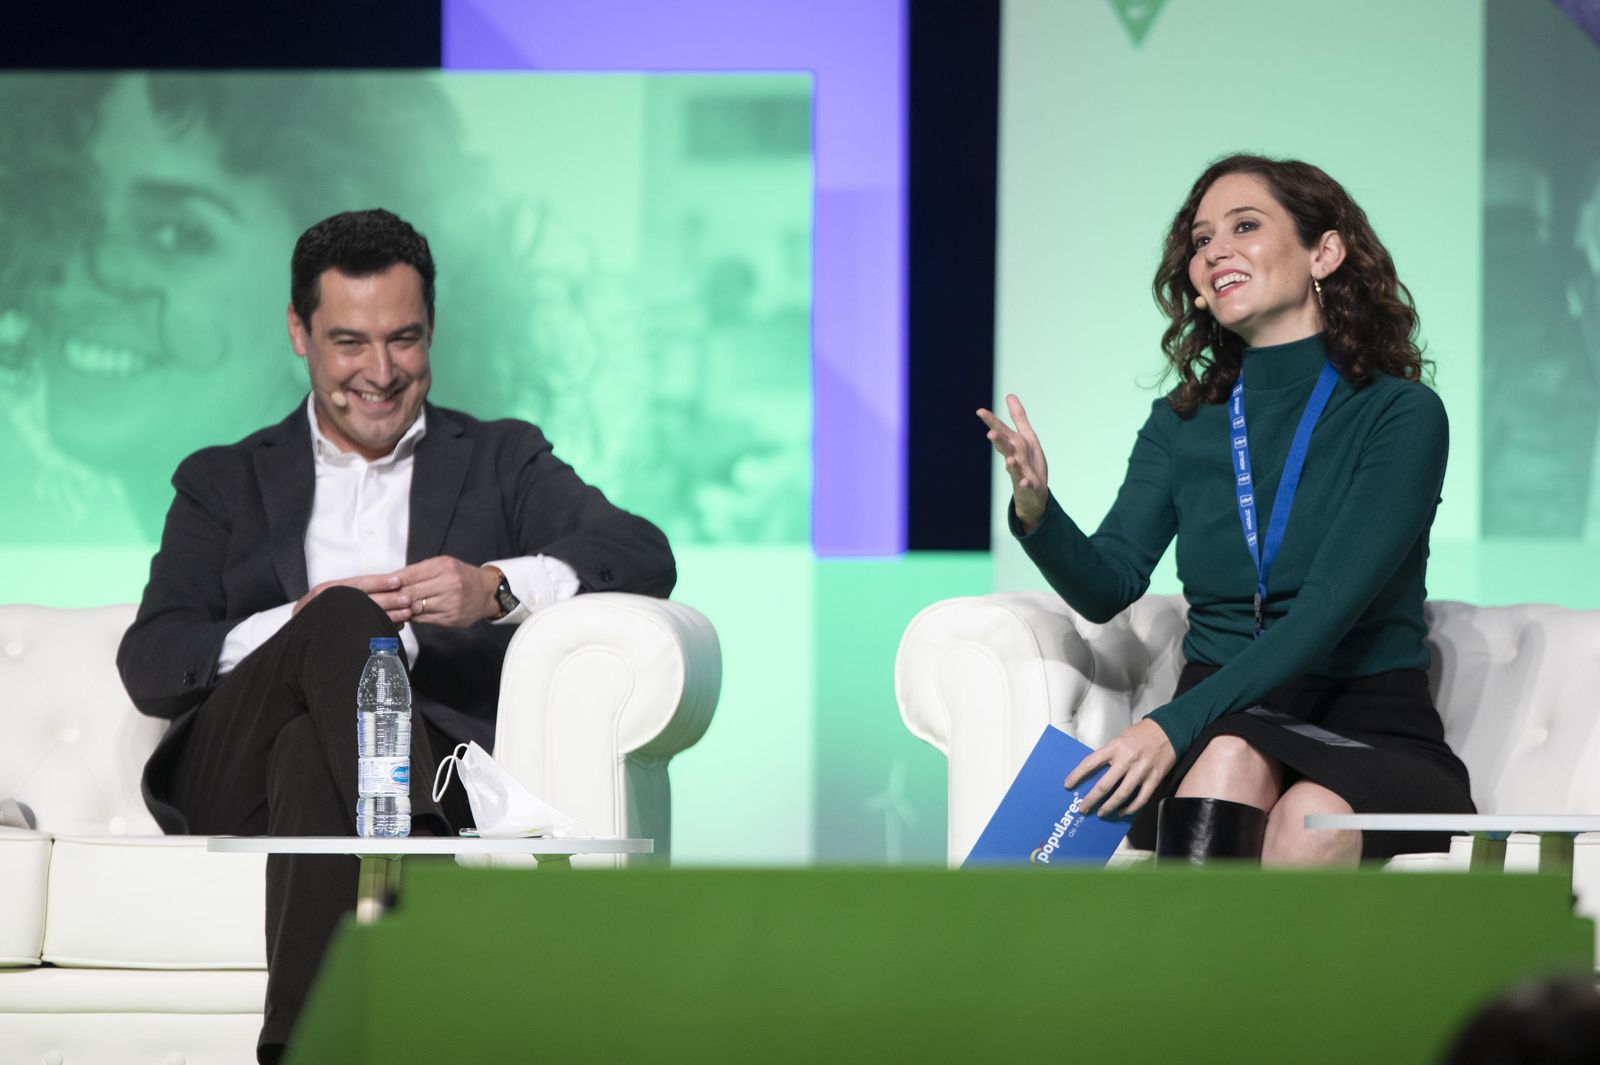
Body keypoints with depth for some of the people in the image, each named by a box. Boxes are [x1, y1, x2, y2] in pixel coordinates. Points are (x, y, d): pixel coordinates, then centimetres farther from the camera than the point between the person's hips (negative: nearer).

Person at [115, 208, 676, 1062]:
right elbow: (147, 663, 10)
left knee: (312, 753, -37)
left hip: (433, 758, -1)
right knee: (343, 615, -31)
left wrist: (497, 588, -17)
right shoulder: (227, 483, 26)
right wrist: (292, 626, -12)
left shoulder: (503, 462, 24)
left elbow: (646, 558, 4)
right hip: (235, 782, 1)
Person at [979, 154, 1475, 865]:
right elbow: (1109, 586, 1)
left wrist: (1173, 724, -27)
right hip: (1219, 719, 3)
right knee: (1230, 756, -35)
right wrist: (1036, 513, -22)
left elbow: (1329, 609, -15)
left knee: (1310, 817, -37)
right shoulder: (1180, 423, 13)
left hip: (1374, 733, -2)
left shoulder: (1402, 415, -3)